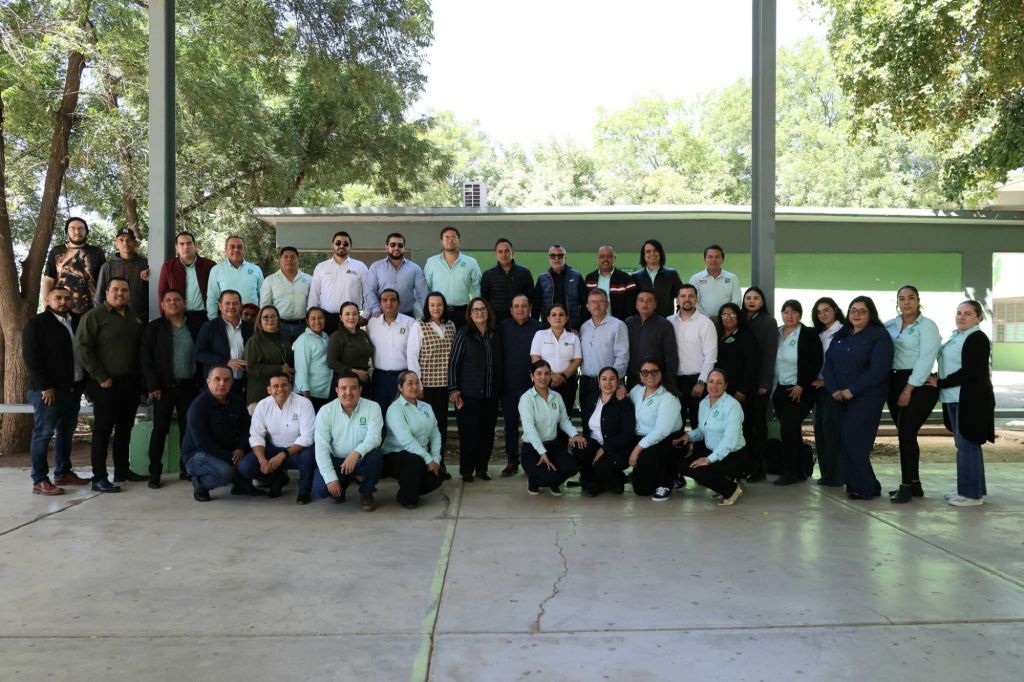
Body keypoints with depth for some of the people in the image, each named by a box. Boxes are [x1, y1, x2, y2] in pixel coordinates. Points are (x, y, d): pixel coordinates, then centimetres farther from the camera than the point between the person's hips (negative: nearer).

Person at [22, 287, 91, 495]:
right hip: (48, 390, -6)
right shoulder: (36, 323, -5)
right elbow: (31, 358, -11)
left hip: (73, 388, 7)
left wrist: (84, 381, 5)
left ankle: (63, 473, 23)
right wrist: (45, 387, -16)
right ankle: (39, 481, 2)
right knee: (43, 433, -3)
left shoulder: (76, 321, 13)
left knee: (66, 432, 13)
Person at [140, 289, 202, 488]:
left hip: (189, 387, 2)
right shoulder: (154, 328, 1)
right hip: (164, 387, -2)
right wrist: (153, 385, -11)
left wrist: (200, 382, 2)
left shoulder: (194, 327, 8)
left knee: (188, 428, 6)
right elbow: (145, 358, -4)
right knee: (160, 429, 2)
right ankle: (154, 472, 8)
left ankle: (187, 468, 15)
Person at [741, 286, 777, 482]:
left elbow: (769, 354, -8)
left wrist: (764, 383, -13)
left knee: (758, 421, 2)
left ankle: (758, 467, 7)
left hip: (759, 380, -3)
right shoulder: (741, 320, 9)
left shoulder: (769, 321, -2)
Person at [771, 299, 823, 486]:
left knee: (789, 429, -10)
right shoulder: (776, 334, 8)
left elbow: (815, 363, -12)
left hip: (800, 391, -6)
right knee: (791, 431, 10)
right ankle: (798, 471, 18)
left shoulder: (809, 335, -8)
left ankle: (790, 471, 0)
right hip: (780, 390, 6)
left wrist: (801, 386, -16)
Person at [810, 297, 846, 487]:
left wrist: (827, 381, -10)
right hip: (820, 386, 7)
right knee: (820, 428, 5)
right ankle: (826, 473, 11)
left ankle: (836, 475, -3)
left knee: (831, 427, -10)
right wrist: (816, 380, 4)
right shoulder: (819, 335, 16)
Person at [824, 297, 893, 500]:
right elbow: (829, 363, 8)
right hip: (841, 398, 6)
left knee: (854, 442, -8)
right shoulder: (841, 336, 13)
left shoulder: (879, 336, -5)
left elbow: (879, 370, -16)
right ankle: (854, 485, 16)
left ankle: (865, 487, 6)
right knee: (844, 443, 4)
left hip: (866, 398, -6)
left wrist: (852, 390, -17)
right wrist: (834, 390, -8)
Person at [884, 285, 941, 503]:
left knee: (906, 434, -9)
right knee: (905, 435, 10)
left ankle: (907, 486, 0)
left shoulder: (927, 325, -4)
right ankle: (914, 483, 21)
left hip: (918, 385, -5)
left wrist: (909, 389, -17)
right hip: (894, 382, 6)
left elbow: (925, 359, -12)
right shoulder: (890, 325, 11)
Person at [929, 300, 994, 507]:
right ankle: (968, 489, 21)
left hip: (970, 401, -9)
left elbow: (969, 372, -19)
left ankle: (972, 493, 1)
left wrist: (940, 383, -14)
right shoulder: (956, 336, 16)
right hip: (955, 400, 9)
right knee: (964, 445, 13)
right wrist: (939, 381, 5)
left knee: (967, 445, -6)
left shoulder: (978, 339, -11)